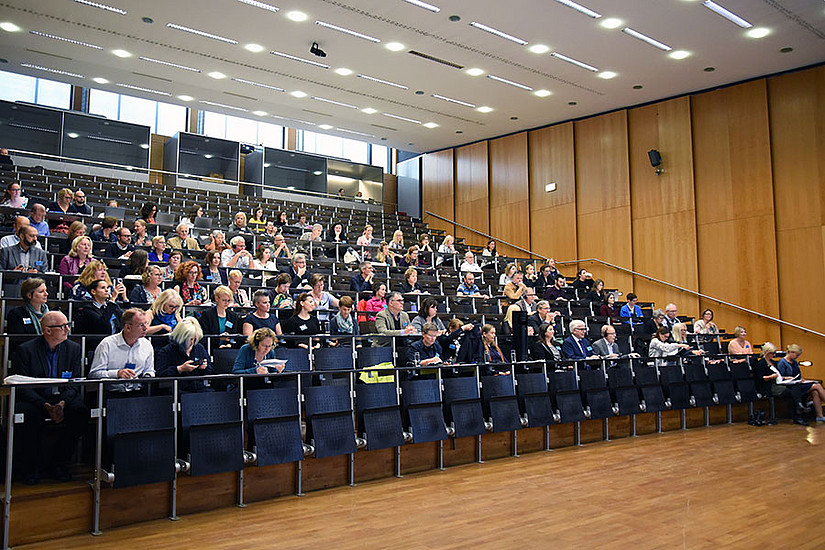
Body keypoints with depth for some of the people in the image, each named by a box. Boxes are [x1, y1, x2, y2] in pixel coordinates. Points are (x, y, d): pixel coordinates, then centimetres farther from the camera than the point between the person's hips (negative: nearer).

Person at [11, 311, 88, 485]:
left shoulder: (74, 348, 6)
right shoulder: (25, 350, -3)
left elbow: (75, 383, 2)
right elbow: (21, 386, -9)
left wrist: (62, 403, -19)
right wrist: (45, 406, -24)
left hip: (63, 399, 3)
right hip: (33, 399, -2)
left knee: (80, 411, -27)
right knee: (27, 414, -35)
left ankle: (59, 464, -10)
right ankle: (30, 468, -13)